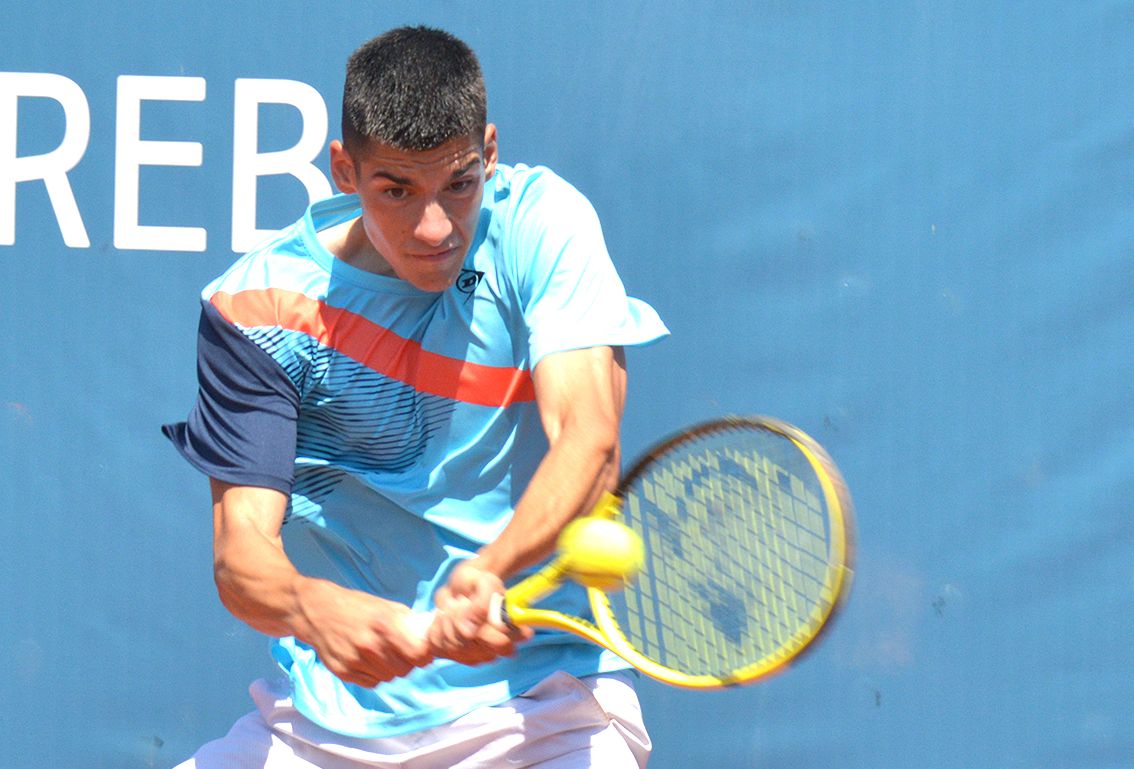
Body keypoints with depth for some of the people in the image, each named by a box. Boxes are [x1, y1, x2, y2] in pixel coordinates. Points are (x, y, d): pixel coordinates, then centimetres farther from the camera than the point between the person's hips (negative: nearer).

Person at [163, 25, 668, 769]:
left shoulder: (542, 224, -5)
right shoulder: (259, 303, -4)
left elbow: (590, 443, -16)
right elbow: (242, 548, -10)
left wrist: (487, 573, -37)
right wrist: (314, 608, -35)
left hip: (540, 697, -2)